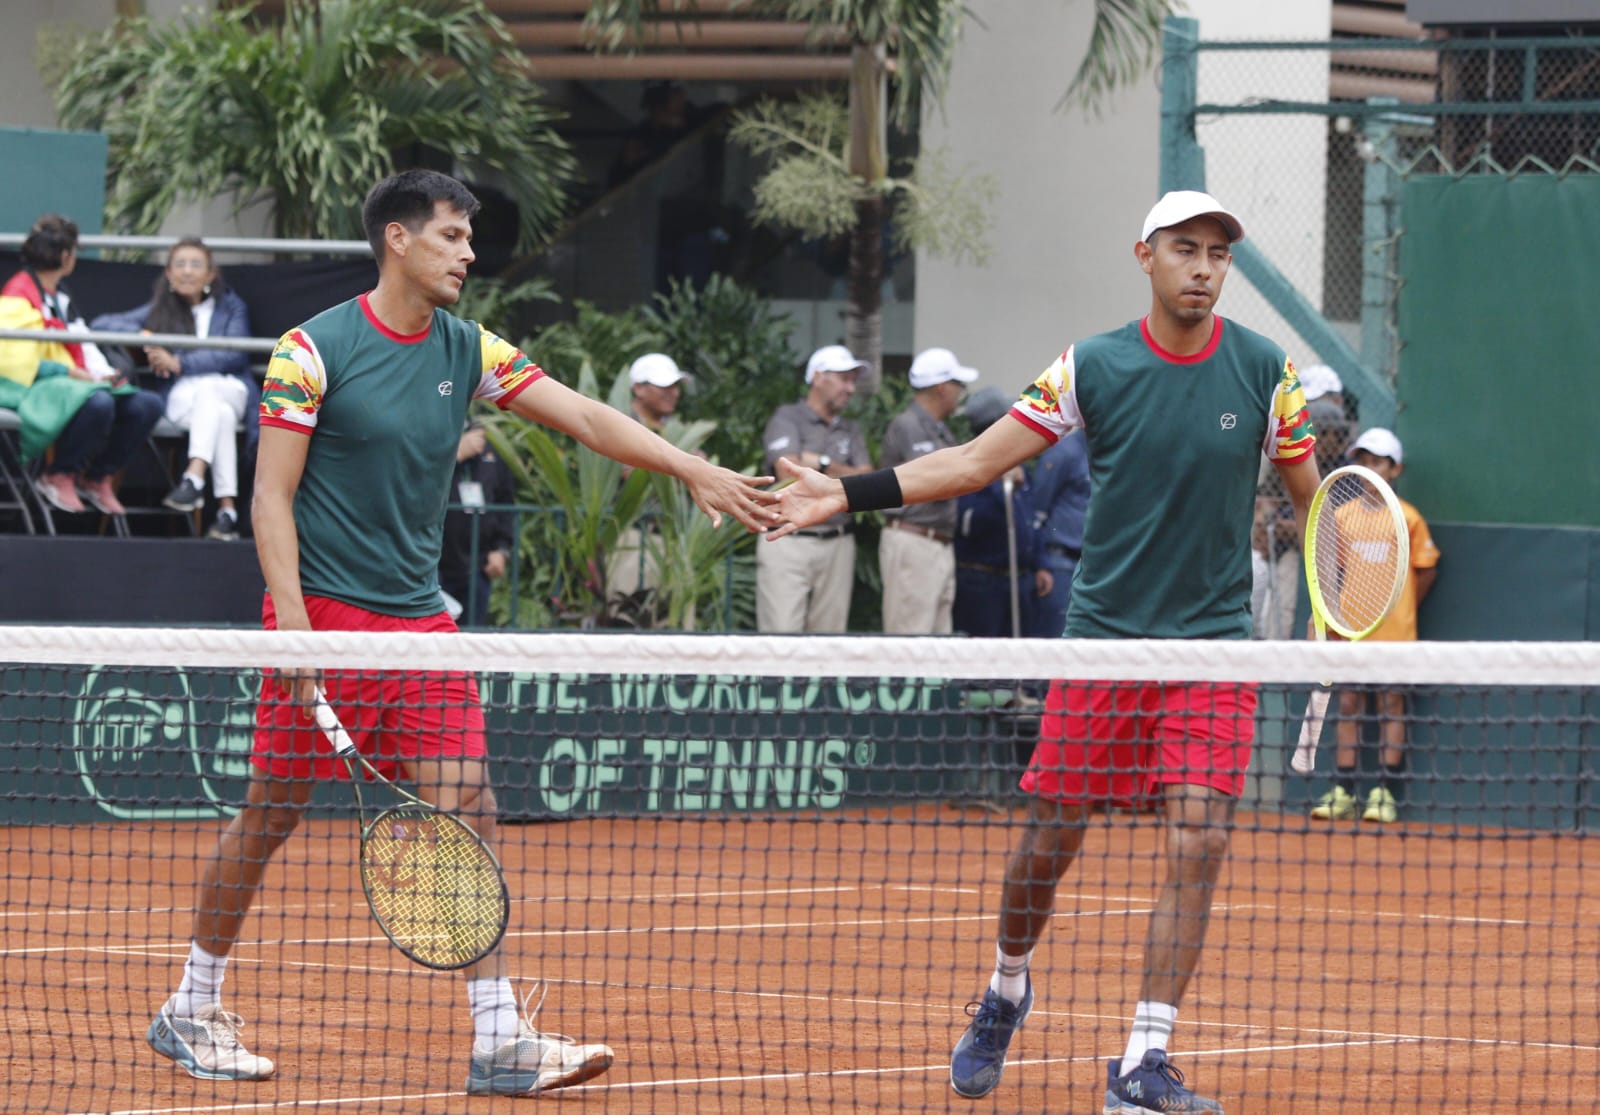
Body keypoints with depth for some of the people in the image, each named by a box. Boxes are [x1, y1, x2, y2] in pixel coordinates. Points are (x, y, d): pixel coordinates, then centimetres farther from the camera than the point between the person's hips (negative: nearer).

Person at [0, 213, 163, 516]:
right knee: (98, 403, -38)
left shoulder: (60, 295, 22)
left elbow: (83, 343, 18)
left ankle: (97, 477, 3)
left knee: (147, 405, -9)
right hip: (33, 389, -9)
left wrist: (103, 373, -1)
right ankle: (57, 476, -18)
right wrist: (70, 372, -19)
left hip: (75, 382, 9)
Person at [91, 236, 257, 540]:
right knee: (220, 414, -35)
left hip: (230, 391, 0)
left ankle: (194, 478, -53)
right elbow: (102, 324, 12)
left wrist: (180, 364, -10)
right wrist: (144, 337, -6)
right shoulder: (159, 310, 20)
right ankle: (227, 509, -48)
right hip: (180, 397, 0)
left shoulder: (231, 307, 17)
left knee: (207, 389, -38)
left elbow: (236, 356, 0)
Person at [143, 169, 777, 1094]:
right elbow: (272, 496, -9)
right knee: (272, 817, 1)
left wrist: (696, 471, -4)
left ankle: (501, 1039, -4)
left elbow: (585, 417, 6)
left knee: (470, 811, -3)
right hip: (325, 615, -5)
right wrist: (292, 619, -18)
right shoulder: (313, 350, -8)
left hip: (421, 625, 6)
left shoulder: (468, 351, 9)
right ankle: (194, 1010, 17)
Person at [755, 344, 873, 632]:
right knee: (781, 632, -12)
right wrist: (843, 476, -1)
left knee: (830, 634, 2)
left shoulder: (850, 430, 19)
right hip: (788, 541, -5)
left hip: (837, 543, 5)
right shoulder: (786, 419, 2)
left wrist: (822, 464, -5)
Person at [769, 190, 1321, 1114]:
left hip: (1214, 646, 0)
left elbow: (1309, 492, 7)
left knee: (1198, 846, -12)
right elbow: (977, 461, -1)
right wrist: (848, 495, -8)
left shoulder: (1265, 370, -1)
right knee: (1050, 841, 5)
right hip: (1104, 638, 0)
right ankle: (1006, 992, 35)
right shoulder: (1092, 368, -3)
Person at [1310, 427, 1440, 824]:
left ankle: (1386, 793, 3)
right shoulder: (1343, 516, 7)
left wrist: (1405, 608, 4)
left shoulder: (1407, 518, -3)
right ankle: (1342, 792, 7)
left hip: (1393, 630, -3)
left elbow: (1426, 568, 4)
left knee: (1391, 706, 0)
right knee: (1349, 705, 5)